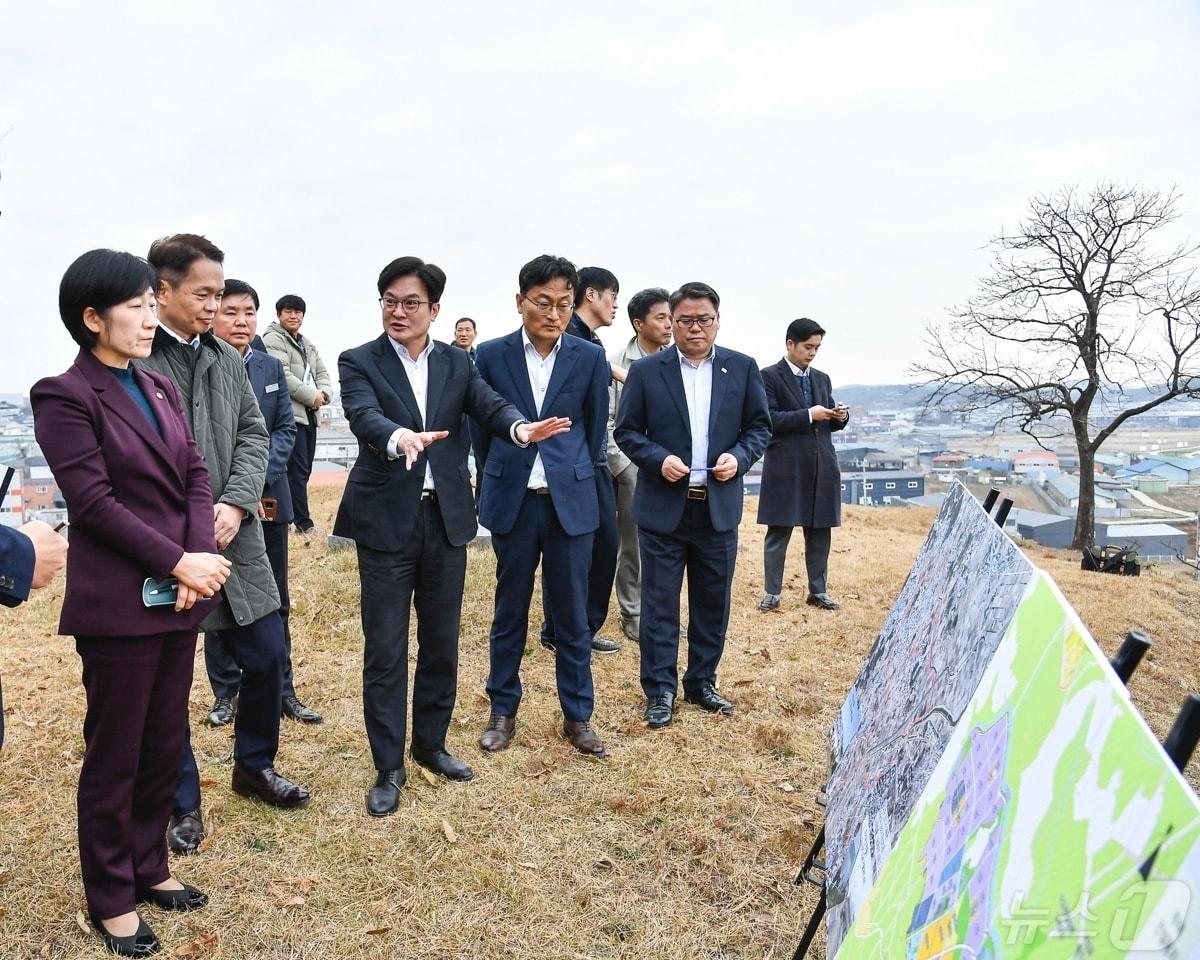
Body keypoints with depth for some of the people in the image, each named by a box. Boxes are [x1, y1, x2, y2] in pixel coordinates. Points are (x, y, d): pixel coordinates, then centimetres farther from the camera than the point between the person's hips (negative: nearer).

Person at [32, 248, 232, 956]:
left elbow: (195, 475, 6)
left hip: (180, 595, 7)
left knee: (166, 743, 15)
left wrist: (201, 557, -9)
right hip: (119, 603, -6)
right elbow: (94, 501, -17)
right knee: (115, 754, 8)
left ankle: (149, 866, 34)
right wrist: (179, 563, -18)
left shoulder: (160, 387, 11)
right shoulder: (66, 396, -10)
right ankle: (111, 898, 25)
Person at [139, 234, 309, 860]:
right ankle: (182, 802, 28)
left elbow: (254, 435, 6)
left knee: (267, 658, 13)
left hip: (234, 541, 6)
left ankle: (253, 767, 37)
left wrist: (235, 506, -9)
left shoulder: (227, 358, 9)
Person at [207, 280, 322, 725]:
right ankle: (226, 692, 22)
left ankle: (281, 689, 21)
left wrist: (259, 479, -12)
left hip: (267, 499, 4)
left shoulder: (271, 367, 7)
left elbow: (286, 428, 3)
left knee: (274, 601, 11)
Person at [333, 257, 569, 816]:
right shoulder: (359, 362, -3)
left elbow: (490, 405, -8)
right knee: (385, 650, 3)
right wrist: (399, 437, -44)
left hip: (446, 519, 4)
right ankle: (388, 769, 16)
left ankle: (431, 744, 33)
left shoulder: (457, 364, 8)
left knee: (441, 641, 14)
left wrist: (519, 428, -31)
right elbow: (364, 416, -21)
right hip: (386, 521, -3)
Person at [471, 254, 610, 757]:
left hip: (571, 501, 0)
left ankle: (578, 715, 21)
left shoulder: (590, 358, 0)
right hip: (513, 501, 0)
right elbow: (479, 426, 10)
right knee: (509, 611, 10)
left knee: (572, 614, 7)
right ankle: (503, 711, 25)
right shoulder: (492, 355, -1)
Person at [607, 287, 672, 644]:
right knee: (633, 545, 6)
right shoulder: (617, 363, -5)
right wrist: (623, 466, -8)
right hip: (633, 468, -3)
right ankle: (632, 615, 18)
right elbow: (606, 421, -5)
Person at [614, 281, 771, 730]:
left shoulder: (743, 368, 4)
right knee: (659, 602, 3)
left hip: (719, 505, 2)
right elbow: (626, 430, 1)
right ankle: (660, 690, 15)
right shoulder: (646, 370, -1)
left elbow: (760, 426, 8)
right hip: (663, 506, -2)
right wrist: (658, 459, -16)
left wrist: (739, 456, -11)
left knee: (713, 601, 11)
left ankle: (702, 683, 27)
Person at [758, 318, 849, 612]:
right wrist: (808, 415, -18)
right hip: (785, 467, -5)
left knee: (820, 531, 9)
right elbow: (768, 420, -13)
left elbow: (828, 424, 19)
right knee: (779, 532, 2)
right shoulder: (770, 376, -3)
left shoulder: (822, 378, 16)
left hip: (822, 466, 6)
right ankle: (772, 592, 11)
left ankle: (818, 591, 20)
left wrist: (840, 417, -3)